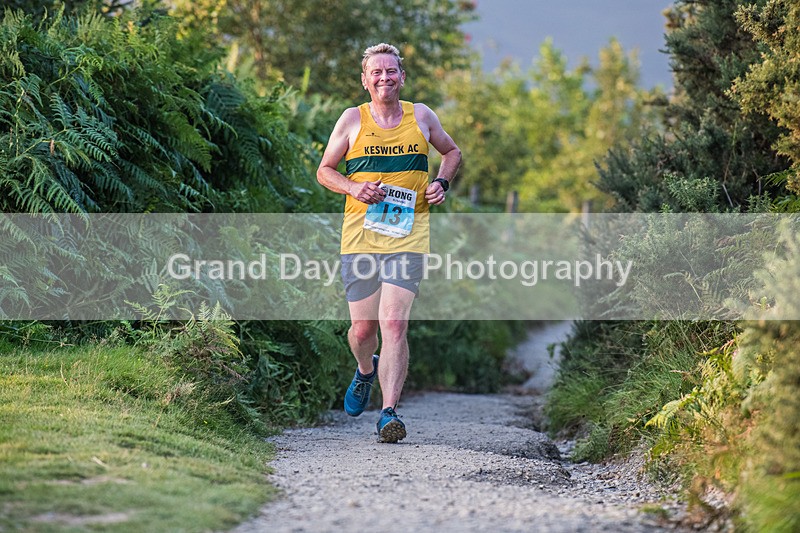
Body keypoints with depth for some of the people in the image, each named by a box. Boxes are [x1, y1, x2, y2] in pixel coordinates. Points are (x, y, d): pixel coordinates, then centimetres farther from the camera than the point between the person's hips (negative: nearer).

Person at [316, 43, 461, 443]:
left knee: (395, 325, -14)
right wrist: (353, 187, -10)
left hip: (408, 239, -1)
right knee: (363, 327, 7)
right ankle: (366, 371, 42)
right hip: (359, 239, 1)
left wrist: (441, 182, 5)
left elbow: (452, 151, 25)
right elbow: (324, 170, 10)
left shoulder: (421, 116, 8)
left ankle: (389, 413, -16)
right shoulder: (353, 119, 4)